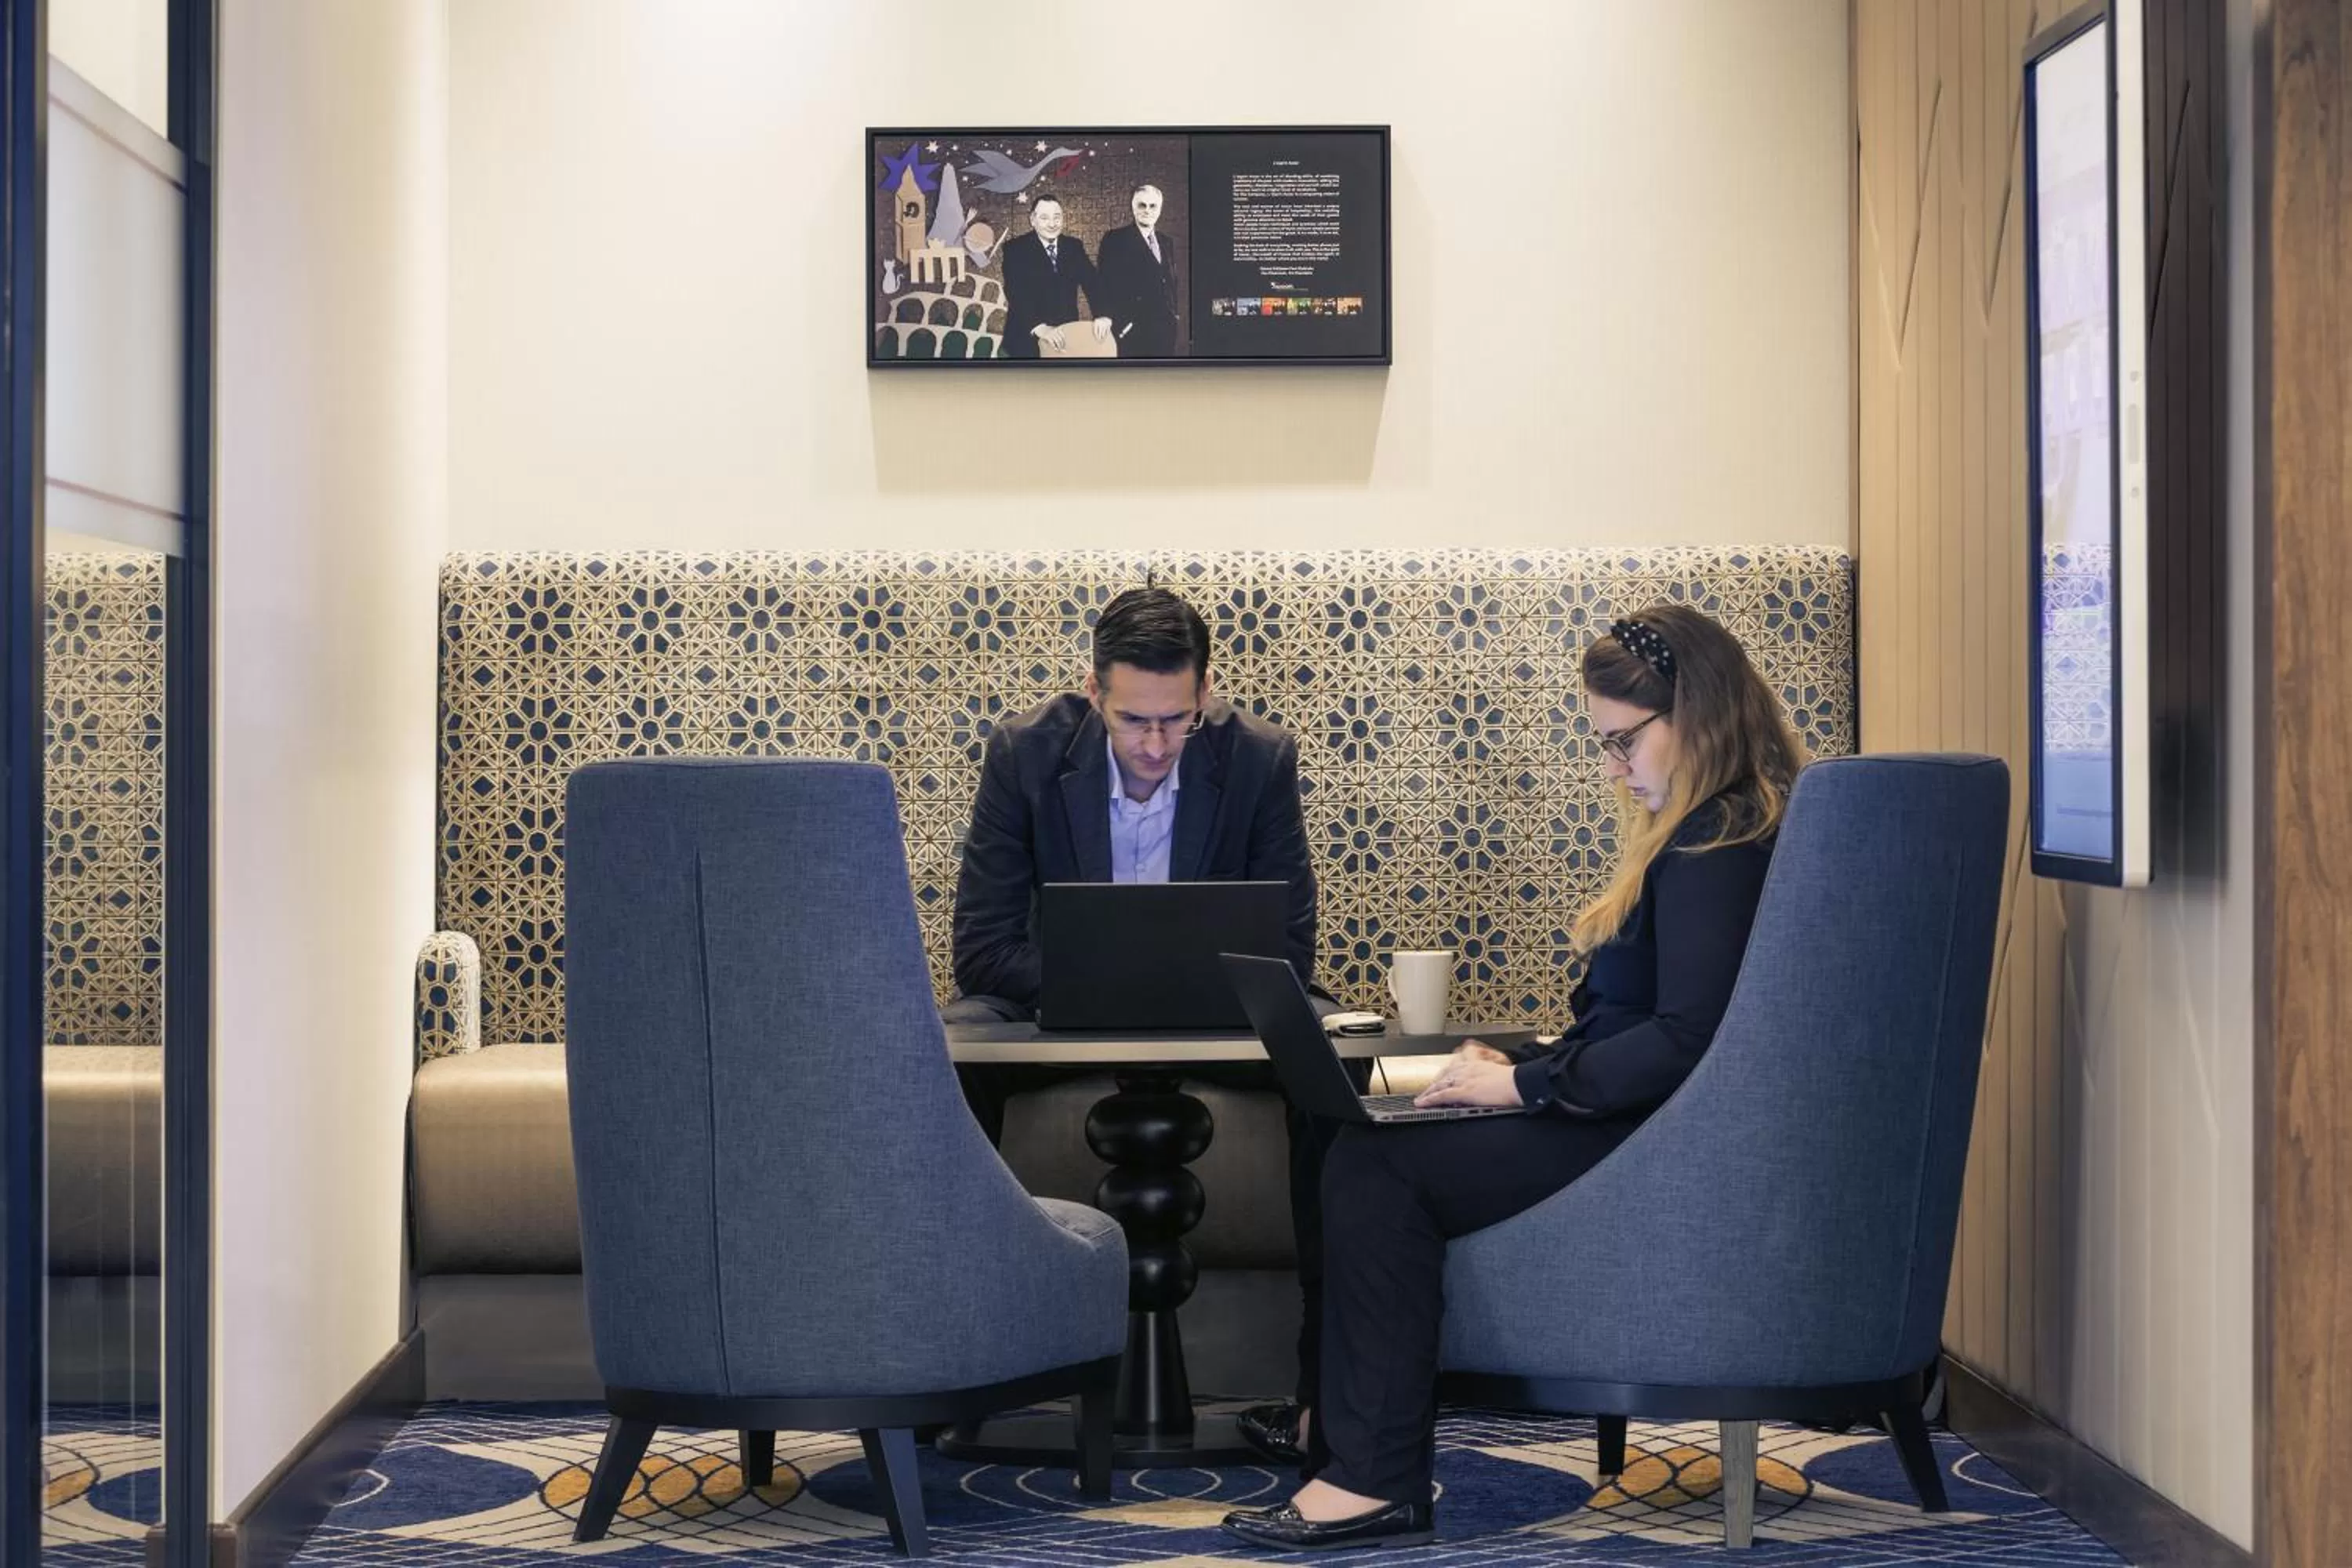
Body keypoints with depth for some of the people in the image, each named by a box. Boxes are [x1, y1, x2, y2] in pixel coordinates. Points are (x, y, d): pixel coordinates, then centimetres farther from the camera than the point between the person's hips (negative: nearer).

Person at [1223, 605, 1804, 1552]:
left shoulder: (1715, 850, -17)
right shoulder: (1704, 835, 17)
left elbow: (1684, 1041, -26)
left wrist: (1525, 1085, -16)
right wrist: (1518, 1064, 6)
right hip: (1640, 1127, 10)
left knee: (1374, 1165, -14)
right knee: (1368, 1152, 3)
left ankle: (1375, 1476, -10)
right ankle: (1351, 1426, 5)